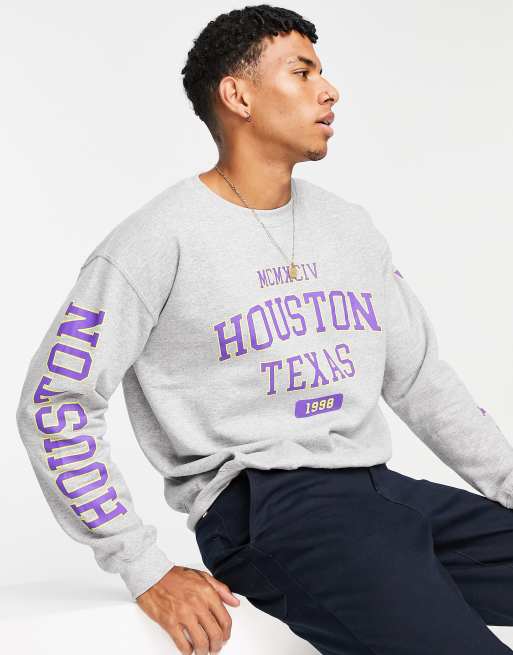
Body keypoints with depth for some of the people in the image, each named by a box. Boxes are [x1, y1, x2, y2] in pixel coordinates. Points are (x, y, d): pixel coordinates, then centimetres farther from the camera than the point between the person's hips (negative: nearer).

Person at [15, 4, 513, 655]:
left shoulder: (349, 226, 17)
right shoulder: (162, 239, -3)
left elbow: (420, 378, 22)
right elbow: (54, 404, -5)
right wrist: (146, 572, -11)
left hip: (382, 486, 7)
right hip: (264, 503, -7)